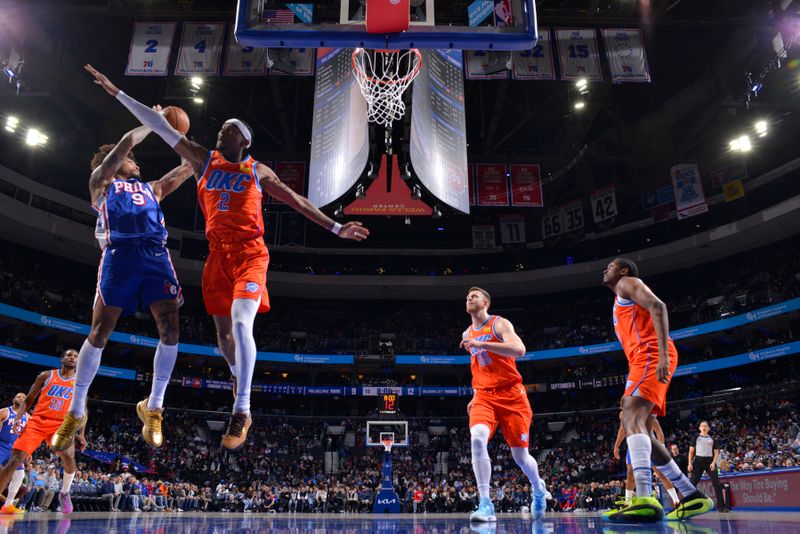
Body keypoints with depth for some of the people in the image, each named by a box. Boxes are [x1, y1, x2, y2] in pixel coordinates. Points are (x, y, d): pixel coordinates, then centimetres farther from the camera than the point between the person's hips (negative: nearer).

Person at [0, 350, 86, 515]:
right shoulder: (46, 375, 8)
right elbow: (29, 399, 10)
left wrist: (81, 434, 5)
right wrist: (18, 418, -6)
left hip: (60, 425, 0)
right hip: (37, 421, 0)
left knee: (69, 457, -23)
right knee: (15, 460, -12)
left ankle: (64, 494, 1)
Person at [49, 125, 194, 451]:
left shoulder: (152, 189, 34)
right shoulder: (101, 183, 23)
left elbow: (189, 167, 35)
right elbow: (124, 144, 13)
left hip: (157, 255, 4)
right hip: (120, 254, -3)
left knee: (170, 329, -11)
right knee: (99, 332, -6)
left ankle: (153, 407, 2)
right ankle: (76, 412, 9)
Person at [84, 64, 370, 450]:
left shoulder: (258, 171, 6)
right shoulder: (204, 160, 12)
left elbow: (296, 201, 7)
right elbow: (160, 126, 10)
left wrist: (336, 228, 2)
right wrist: (117, 92, 10)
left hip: (249, 253, -4)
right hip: (217, 254, 4)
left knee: (241, 322, -23)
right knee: (223, 332, 10)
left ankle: (242, 412, -19)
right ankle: (239, 377, 41)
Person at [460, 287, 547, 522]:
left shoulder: (500, 324, -5)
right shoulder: (467, 334, 15)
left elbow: (519, 350, -23)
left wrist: (482, 344, -28)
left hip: (511, 394, -4)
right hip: (484, 396, 4)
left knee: (520, 455, 3)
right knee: (477, 438, -26)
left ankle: (538, 489, 36)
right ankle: (485, 504, -22)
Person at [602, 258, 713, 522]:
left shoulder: (628, 283, 7)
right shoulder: (622, 302, 34)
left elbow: (658, 307, -13)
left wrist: (662, 353, -26)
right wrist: (630, 391, 28)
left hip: (651, 354, -10)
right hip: (645, 358, 10)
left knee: (632, 420, -25)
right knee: (639, 428, 7)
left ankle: (644, 499, -41)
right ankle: (693, 496, 10)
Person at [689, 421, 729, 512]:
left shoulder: (712, 439, 14)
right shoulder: (696, 437, 9)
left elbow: (716, 452, 10)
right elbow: (691, 451, 5)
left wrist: (713, 462, -8)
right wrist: (690, 463, -6)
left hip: (709, 461, 2)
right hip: (698, 461, -2)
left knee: (717, 484, -7)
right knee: (692, 483, -3)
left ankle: (721, 506, -3)